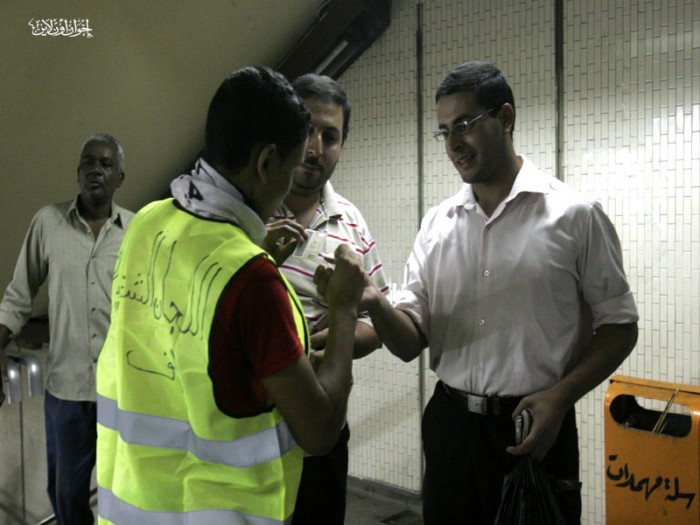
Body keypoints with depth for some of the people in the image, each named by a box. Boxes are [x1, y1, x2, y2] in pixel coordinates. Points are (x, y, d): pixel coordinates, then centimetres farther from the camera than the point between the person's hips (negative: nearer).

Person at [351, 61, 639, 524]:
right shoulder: (437, 224, 4)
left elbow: (619, 326, -2)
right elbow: (411, 342, 2)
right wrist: (376, 305, -19)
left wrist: (559, 396, -16)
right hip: (449, 424, 4)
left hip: (536, 430, -3)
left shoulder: (574, 215, -6)